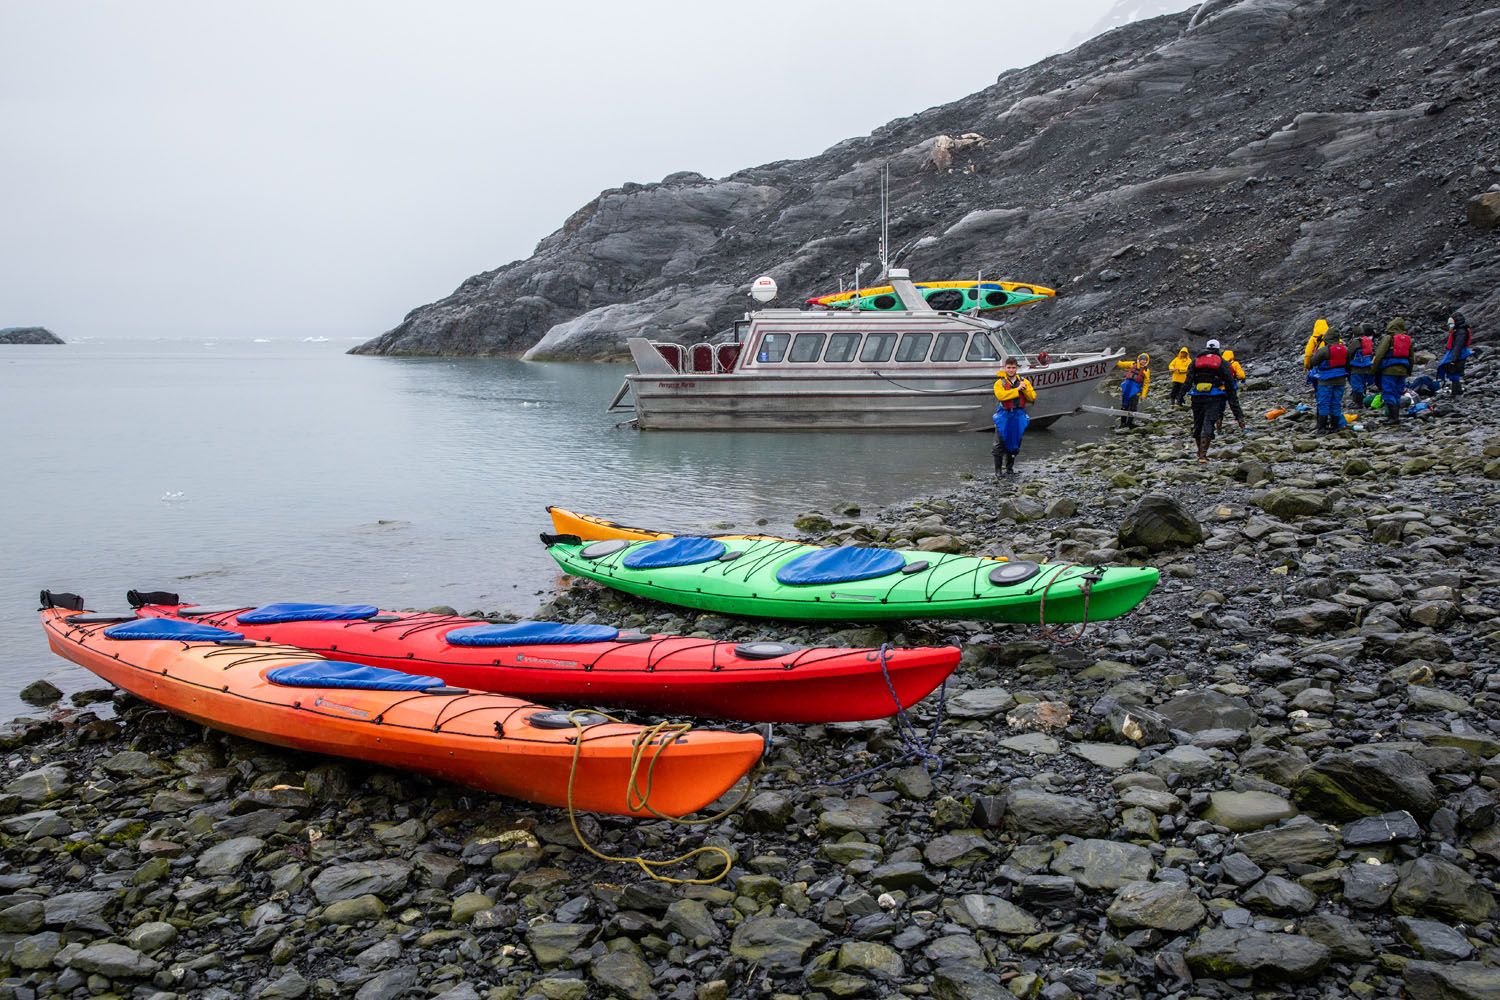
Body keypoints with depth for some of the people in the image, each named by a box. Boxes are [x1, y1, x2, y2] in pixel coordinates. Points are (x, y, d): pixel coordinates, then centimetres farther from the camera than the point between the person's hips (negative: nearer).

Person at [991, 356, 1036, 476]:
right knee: (1000, 444, -4)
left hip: (1019, 415, 3)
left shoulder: (1024, 381, 9)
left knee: (1015, 443, 12)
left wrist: (1025, 388, -14)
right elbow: (1000, 395, -21)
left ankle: (1009, 467, 26)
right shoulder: (1000, 382, -1)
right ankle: (998, 469, 3)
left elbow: (1032, 398, 3)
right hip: (1004, 415, -3)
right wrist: (1017, 389, -19)